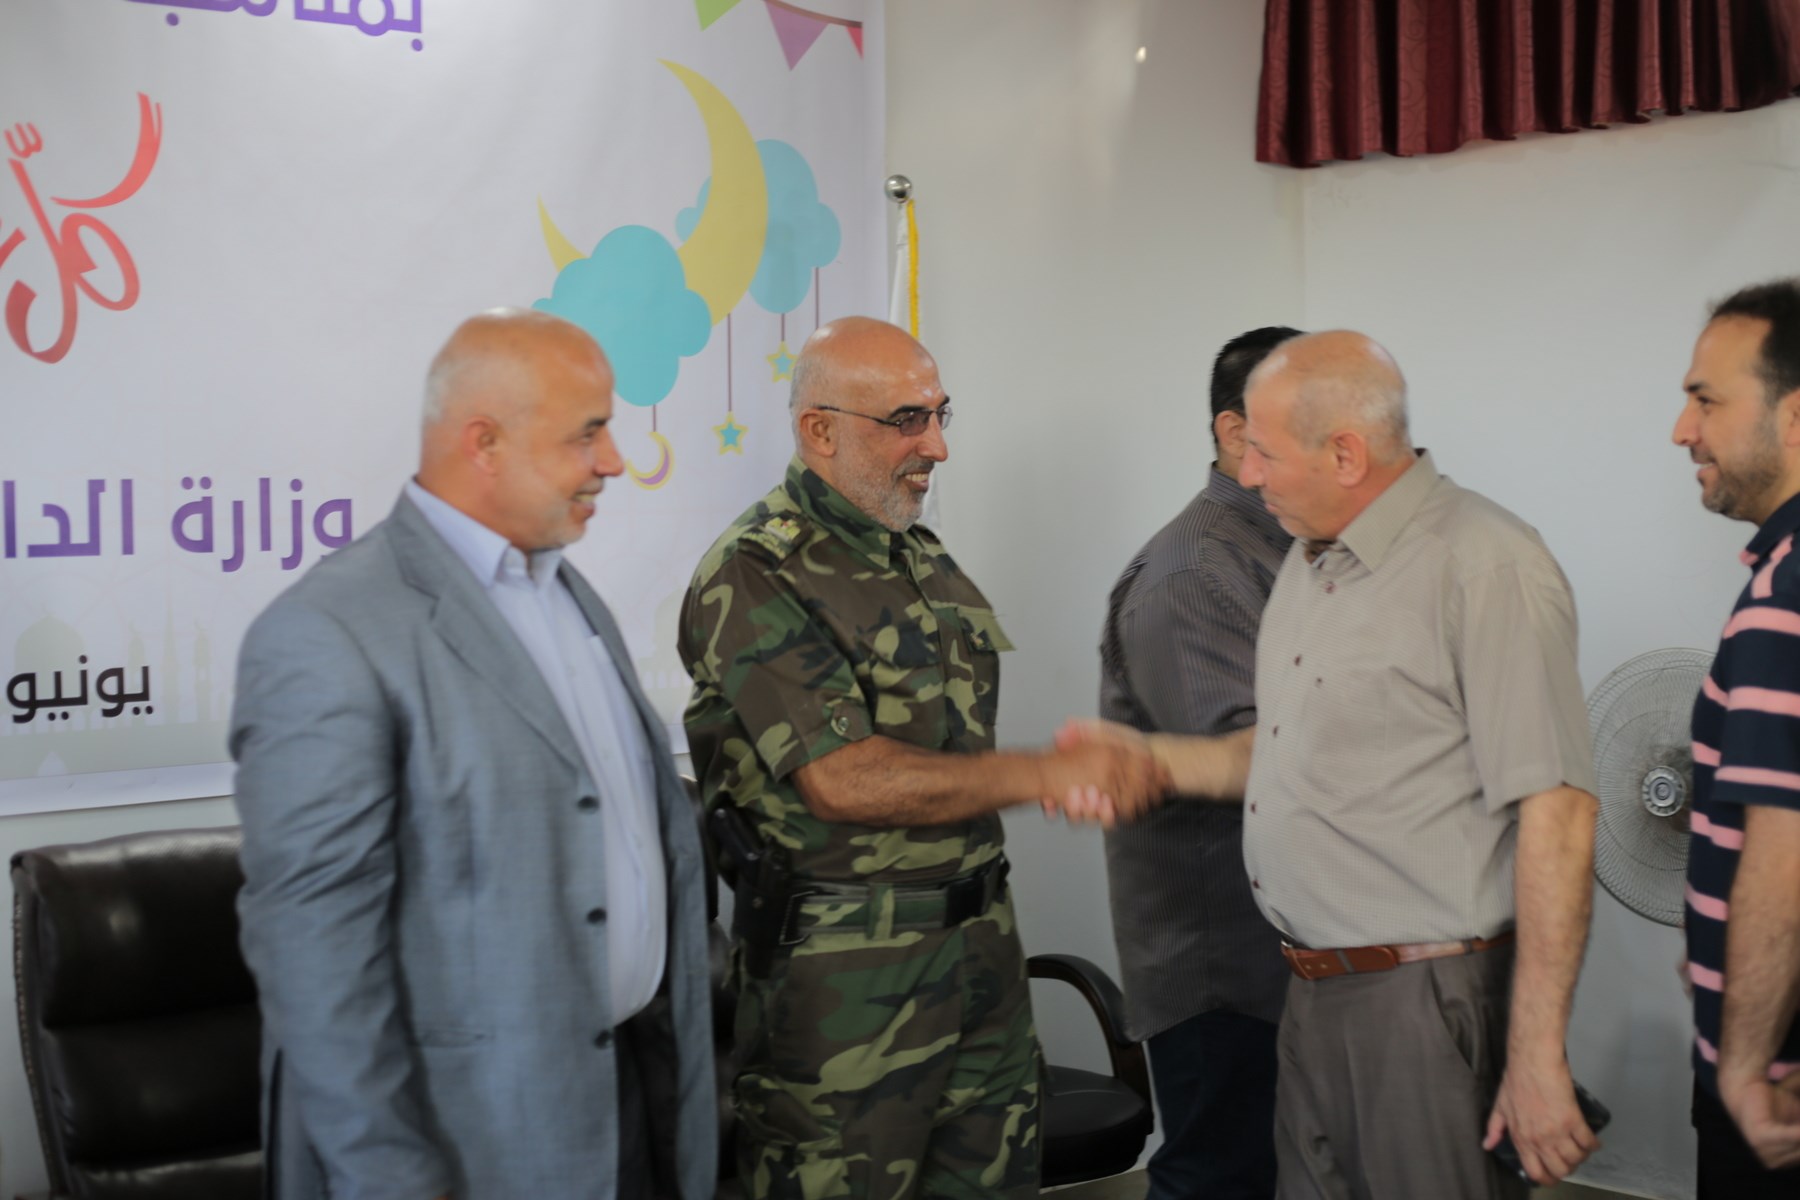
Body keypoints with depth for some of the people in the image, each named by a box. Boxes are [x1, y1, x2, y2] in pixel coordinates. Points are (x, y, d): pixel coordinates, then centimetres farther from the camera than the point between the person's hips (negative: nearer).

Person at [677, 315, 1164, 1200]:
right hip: (842, 966, -7)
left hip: (979, 939, 8)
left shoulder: (920, 555, 13)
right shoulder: (755, 577, -14)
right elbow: (841, 781, -22)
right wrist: (1045, 775, -23)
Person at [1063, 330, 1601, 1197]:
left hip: (1427, 998, -8)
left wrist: (1538, 1058, -21)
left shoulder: (1485, 565, -15)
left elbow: (1555, 814, -20)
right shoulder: (1311, 561, 14)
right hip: (1313, 994, 9)